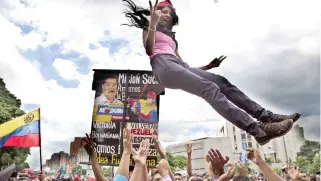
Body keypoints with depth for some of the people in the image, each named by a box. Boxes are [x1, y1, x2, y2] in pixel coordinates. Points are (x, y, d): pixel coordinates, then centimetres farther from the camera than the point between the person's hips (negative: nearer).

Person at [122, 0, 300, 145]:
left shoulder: (172, 37, 37)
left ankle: (265, 116, -17)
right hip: (164, 65, -6)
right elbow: (149, 50, -2)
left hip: (179, 65, 7)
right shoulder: (149, 28, 22)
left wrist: (208, 66, 21)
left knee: (223, 83, -12)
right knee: (210, 88, -27)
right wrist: (153, 23, -7)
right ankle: (257, 129, -37)